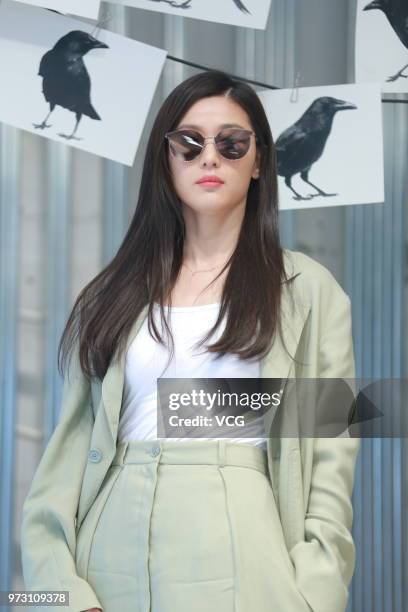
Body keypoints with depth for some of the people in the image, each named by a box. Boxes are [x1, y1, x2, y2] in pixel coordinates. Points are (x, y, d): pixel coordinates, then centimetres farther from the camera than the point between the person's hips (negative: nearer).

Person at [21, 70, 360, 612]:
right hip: (116, 546, 2)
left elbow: (331, 460, 0)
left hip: (240, 551, -2)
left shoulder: (308, 289, 5)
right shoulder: (114, 293, 12)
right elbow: (72, 444, 5)